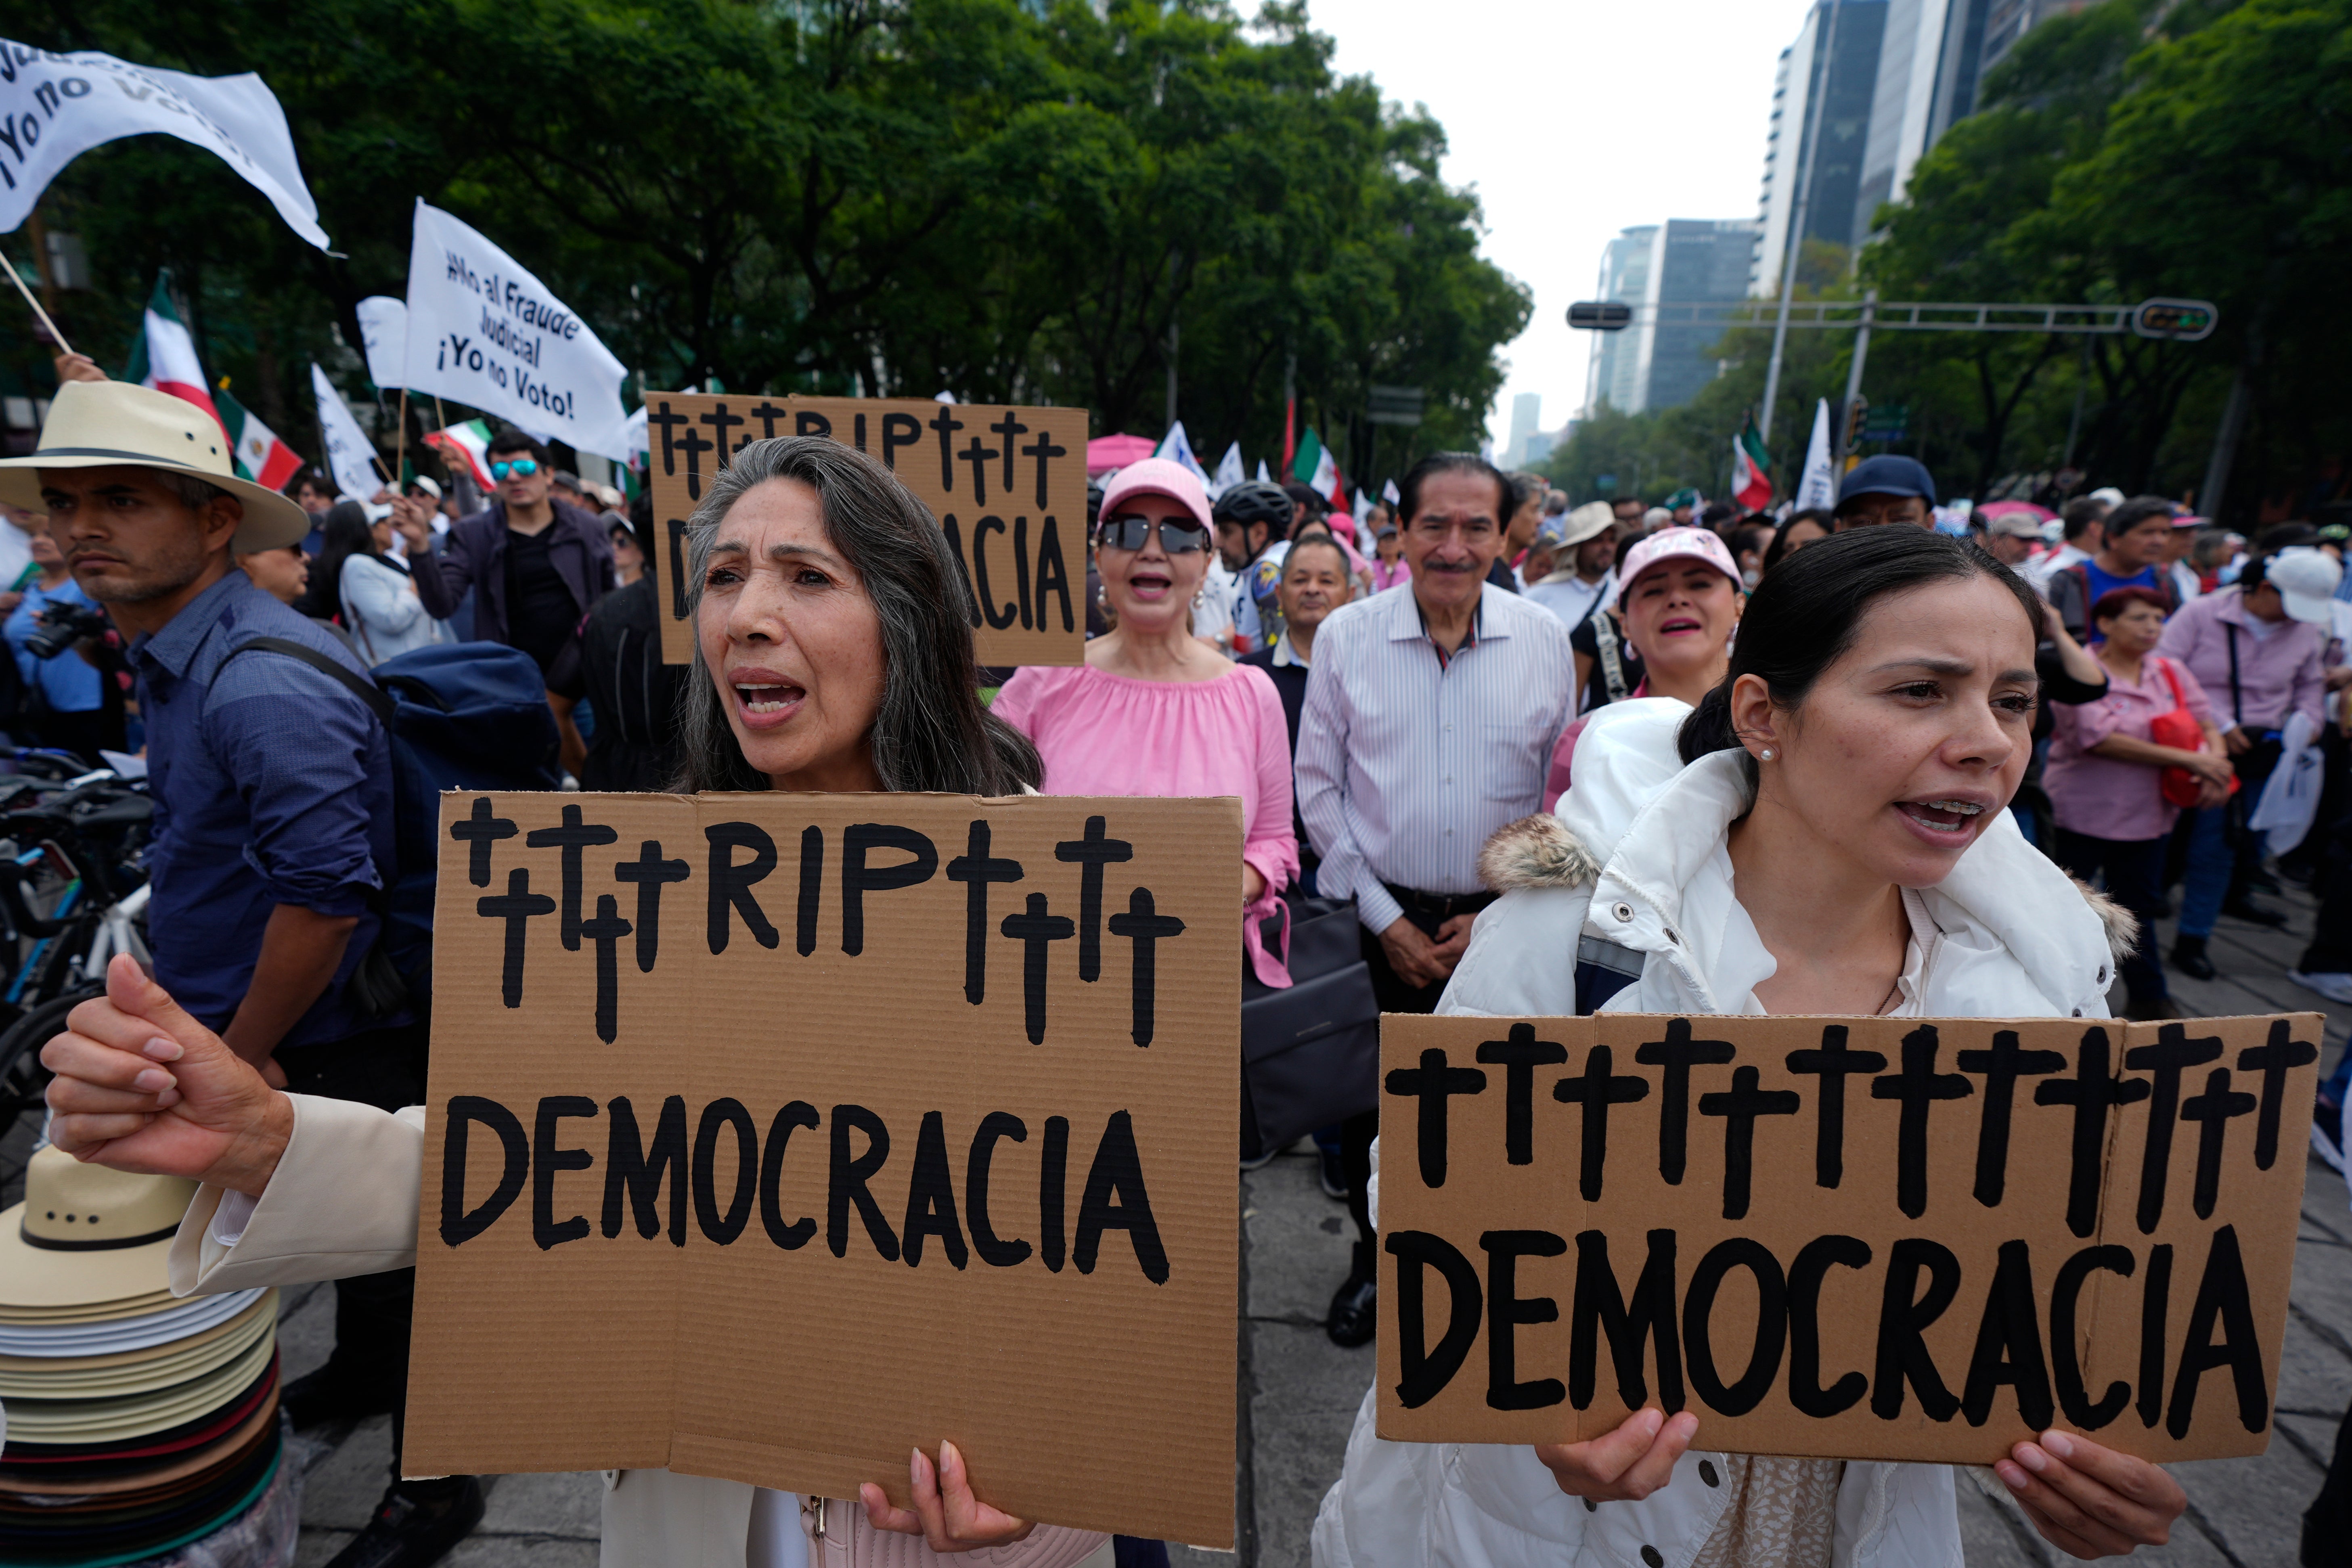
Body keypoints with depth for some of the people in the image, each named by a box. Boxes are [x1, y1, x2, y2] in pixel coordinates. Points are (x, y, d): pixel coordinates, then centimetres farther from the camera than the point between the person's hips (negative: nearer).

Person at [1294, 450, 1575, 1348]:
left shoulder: (1545, 640, -1)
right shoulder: (1346, 636, -4)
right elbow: (1319, 785, 0)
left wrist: (1502, 913, -3)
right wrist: (1385, 917, -4)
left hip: (1503, 923, 1)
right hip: (1382, 916, 0)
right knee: (1371, 1102, 9)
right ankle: (1376, 1255, 35)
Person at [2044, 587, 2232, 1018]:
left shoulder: (2172, 673, 8)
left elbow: (2207, 724, 6)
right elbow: (2099, 739, -22)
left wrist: (2216, 762, -17)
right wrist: (2187, 759, -20)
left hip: (2149, 814, 6)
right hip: (2086, 810, -6)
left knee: (2140, 906, 17)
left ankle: (2148, 998, 29)